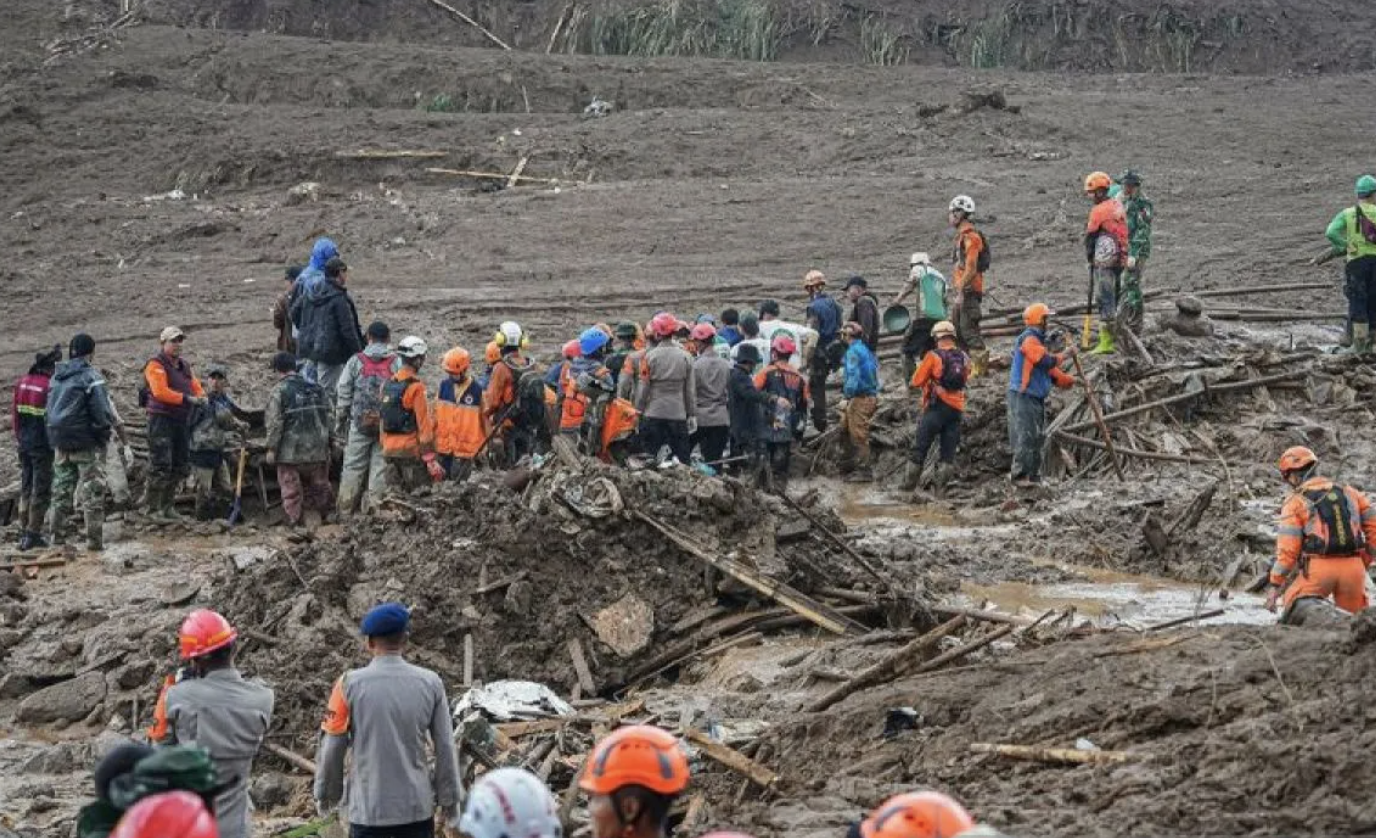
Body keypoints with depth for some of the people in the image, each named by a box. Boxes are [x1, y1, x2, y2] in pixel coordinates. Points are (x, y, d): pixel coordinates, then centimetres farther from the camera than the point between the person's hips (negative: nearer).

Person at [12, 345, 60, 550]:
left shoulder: (22, 383, 3)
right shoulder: (50, 386, -18)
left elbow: (14, 412, 8)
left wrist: (18, 437, 17)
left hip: (24, 443, 7)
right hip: (42, 445, -7)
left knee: (26, 487, 17)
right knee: (41, 489, 2)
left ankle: (23, 532, 21)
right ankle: (33, 534, 2)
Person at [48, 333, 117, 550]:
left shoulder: (56, 377, 9)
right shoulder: (91, 377, -13)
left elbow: (49, 412, 13)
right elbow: (102, 412, -15)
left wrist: (55, 432, 17)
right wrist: (106, 428, 2)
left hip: (60, 442, 6)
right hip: (87, 443, -6)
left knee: (62, 489, 14)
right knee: (92, 491, 0)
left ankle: (58, 536, 17)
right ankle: (94, 539, -2)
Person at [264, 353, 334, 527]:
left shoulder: (279, 391, -9)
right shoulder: (317, 389, 7)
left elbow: (275, 423, -13)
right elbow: (328, 418, 10)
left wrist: (271, 448, -8)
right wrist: (331, 441, 18)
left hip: (291, 451, -5)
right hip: (317, 449, 5)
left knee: (291, 488, 3)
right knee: (319, 485, 15)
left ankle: (293, 522, 3)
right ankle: (326, 515, 20)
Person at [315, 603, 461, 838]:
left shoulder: (350, 684, -8)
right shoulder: (431, 683, -3)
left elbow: (331, 748, -2)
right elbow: (445, 748, 0)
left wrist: (325, 793, 13)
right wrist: (449, 798, 11)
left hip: (368, 810, -2)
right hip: (418, 809, 2)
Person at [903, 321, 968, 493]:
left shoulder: (933, 356, -9)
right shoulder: (964, 358, 5)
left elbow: (916, 382, -6)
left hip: (936, 407, -4)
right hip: (957, 408, 4)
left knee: (920, 447, 4)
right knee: (949, 449, 7)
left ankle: (909, 483, 6)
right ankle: (941, 485, 1)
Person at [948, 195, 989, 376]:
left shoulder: (971, 237, -15)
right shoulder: (962, 236, 18)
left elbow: (971, 268, -21)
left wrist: (961, 292, -23)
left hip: (969, 291, -10)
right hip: (961, 290, 10)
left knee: (969, 330, -9)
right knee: (957, 331, 13)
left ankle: (979, 367, -7)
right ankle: (976, 361, 18)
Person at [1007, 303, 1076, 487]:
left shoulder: (1037, 341, 20)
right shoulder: (1028, 340, -13)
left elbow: (1049, 369, 23)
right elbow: (1047, 361, -22)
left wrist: (1071, 382, 19)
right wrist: (1065, 355, -7)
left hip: (1036, 397, 10)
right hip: (1023, 396, -10)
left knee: (1038, 438, 11)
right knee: (1025, 437, -12)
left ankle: (1033, 476, 15)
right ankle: (1020, 477, -11)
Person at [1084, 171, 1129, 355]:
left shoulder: (1098, 210, -13)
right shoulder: (1119, 207, 12)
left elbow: (1090, 235, -5)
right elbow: (1124, 232, 15)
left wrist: (1089, 257, 9)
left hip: (1104, 260, -8)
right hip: (1120, 258, 8)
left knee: (1105, 300, -7)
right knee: (1115, 298, 16)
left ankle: (1106, 342, -8)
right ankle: (1115, 338, 21)